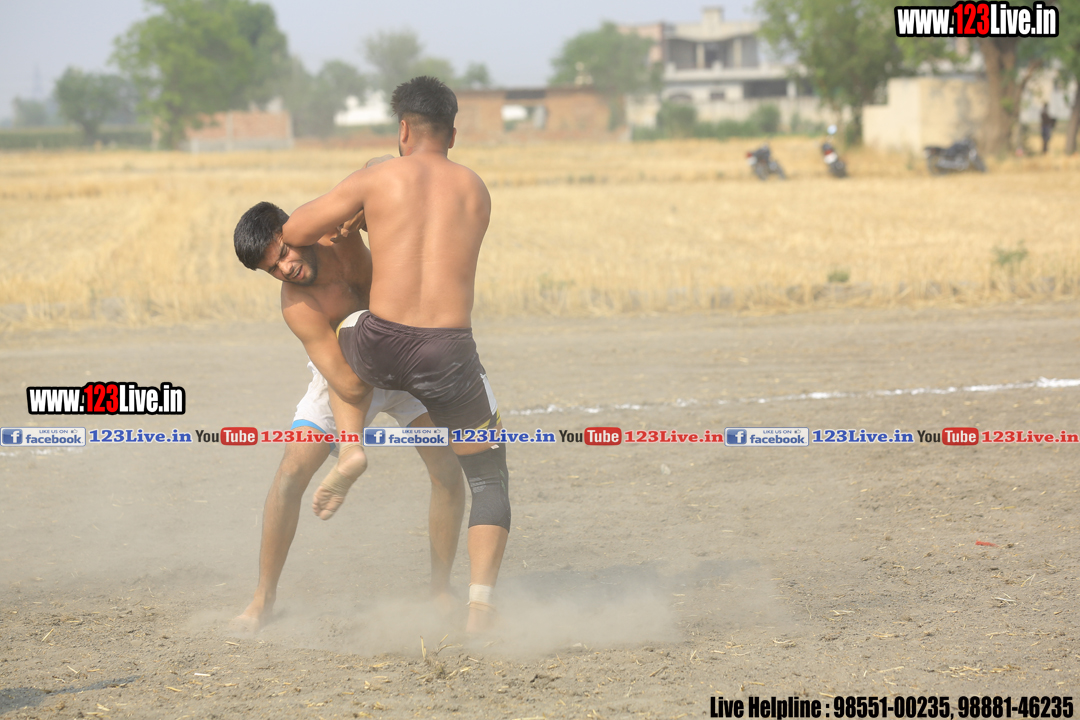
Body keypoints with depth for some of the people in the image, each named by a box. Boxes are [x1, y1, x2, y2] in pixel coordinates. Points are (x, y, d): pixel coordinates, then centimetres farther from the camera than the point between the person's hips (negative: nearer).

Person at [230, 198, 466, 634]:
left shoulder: (335, 229, -26)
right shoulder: (297, 307, -34)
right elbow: (350, 386, -37)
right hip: (346, 375, -3)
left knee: (448, 470, -13)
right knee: (291, 473, -17)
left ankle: (441, 589, 1)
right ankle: (264, 600, -4)